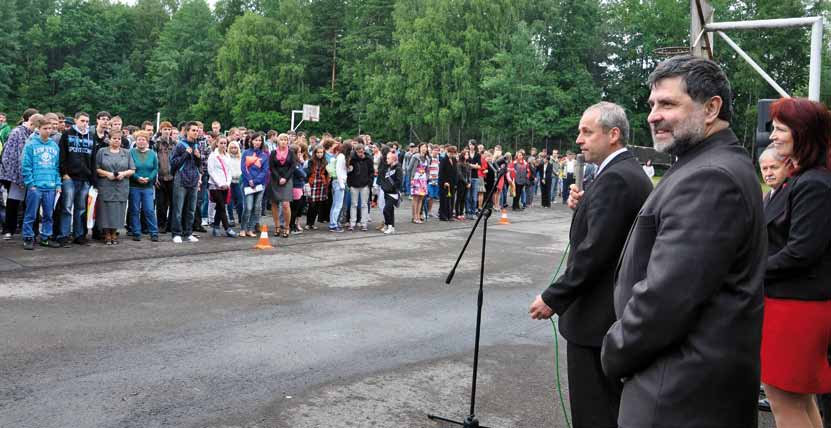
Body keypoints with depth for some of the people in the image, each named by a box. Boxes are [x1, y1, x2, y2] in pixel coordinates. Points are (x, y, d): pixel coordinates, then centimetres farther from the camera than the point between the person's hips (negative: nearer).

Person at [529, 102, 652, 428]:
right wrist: (584, 206, 4)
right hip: (619, 312, 10)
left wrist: (553, 298, -18)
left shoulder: (614, 178, -19)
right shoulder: (634, 174, 13)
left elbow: (595, 251, -24)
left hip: (597, 316, -10)